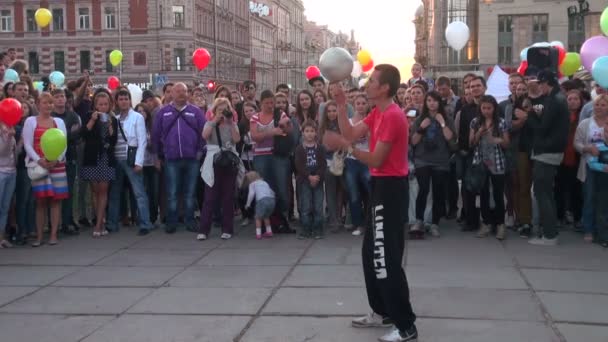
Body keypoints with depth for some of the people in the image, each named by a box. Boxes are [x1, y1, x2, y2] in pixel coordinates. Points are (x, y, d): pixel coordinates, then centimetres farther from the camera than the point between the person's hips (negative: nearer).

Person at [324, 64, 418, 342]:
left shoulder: (392, 116, -18)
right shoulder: (377, 114, 14)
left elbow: (376, 160, -20)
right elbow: (351, 134, 8)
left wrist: (344, 146, -26)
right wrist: (341, 107, 1)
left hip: (390, 188, -11)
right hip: (382, 186, 11)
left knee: (387, 259, -9)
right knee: (371, 253, 17)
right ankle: (382, 312, 28)